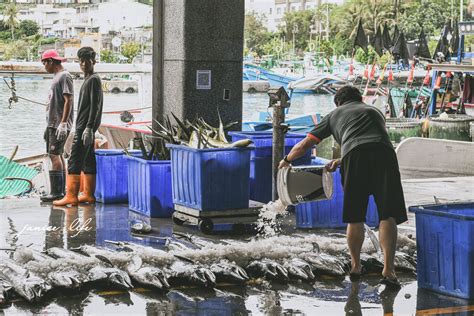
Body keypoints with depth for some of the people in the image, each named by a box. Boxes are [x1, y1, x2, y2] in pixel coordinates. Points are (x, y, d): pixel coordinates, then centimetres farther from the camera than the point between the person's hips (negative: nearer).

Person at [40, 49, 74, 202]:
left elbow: (68, 101, -17)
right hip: (53, 123, 10)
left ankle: (57, 191, -12)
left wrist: (63, 123, -22)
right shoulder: (57, 77, 19)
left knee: (55, 155, -12)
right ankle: (60, 190, 14)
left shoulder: (65, 76, -10)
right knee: (58, 155, 10)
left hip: (60, 125, -10)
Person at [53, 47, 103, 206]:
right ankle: (89, 194, 12)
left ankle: (71, 196, -13)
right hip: (83, 126, 10)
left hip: (86, 126, -10)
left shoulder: (94, 79, -10)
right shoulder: (88, 80, 19)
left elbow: (95, 105, -18)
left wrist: (88, 128, -23)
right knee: (88, 160, 10)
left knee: (74, 160, -11)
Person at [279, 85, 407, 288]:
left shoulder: (335, 114, 30)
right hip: (384, 154, 1)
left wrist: (287, 160, 52)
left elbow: (305, 144, 34)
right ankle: (388, 269, -12)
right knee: (388, 215, -2)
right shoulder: (375, 111, 37)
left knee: (355, 218, 12)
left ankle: (355, 266, 24)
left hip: (354, 157, -1)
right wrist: (341, 161, 53)